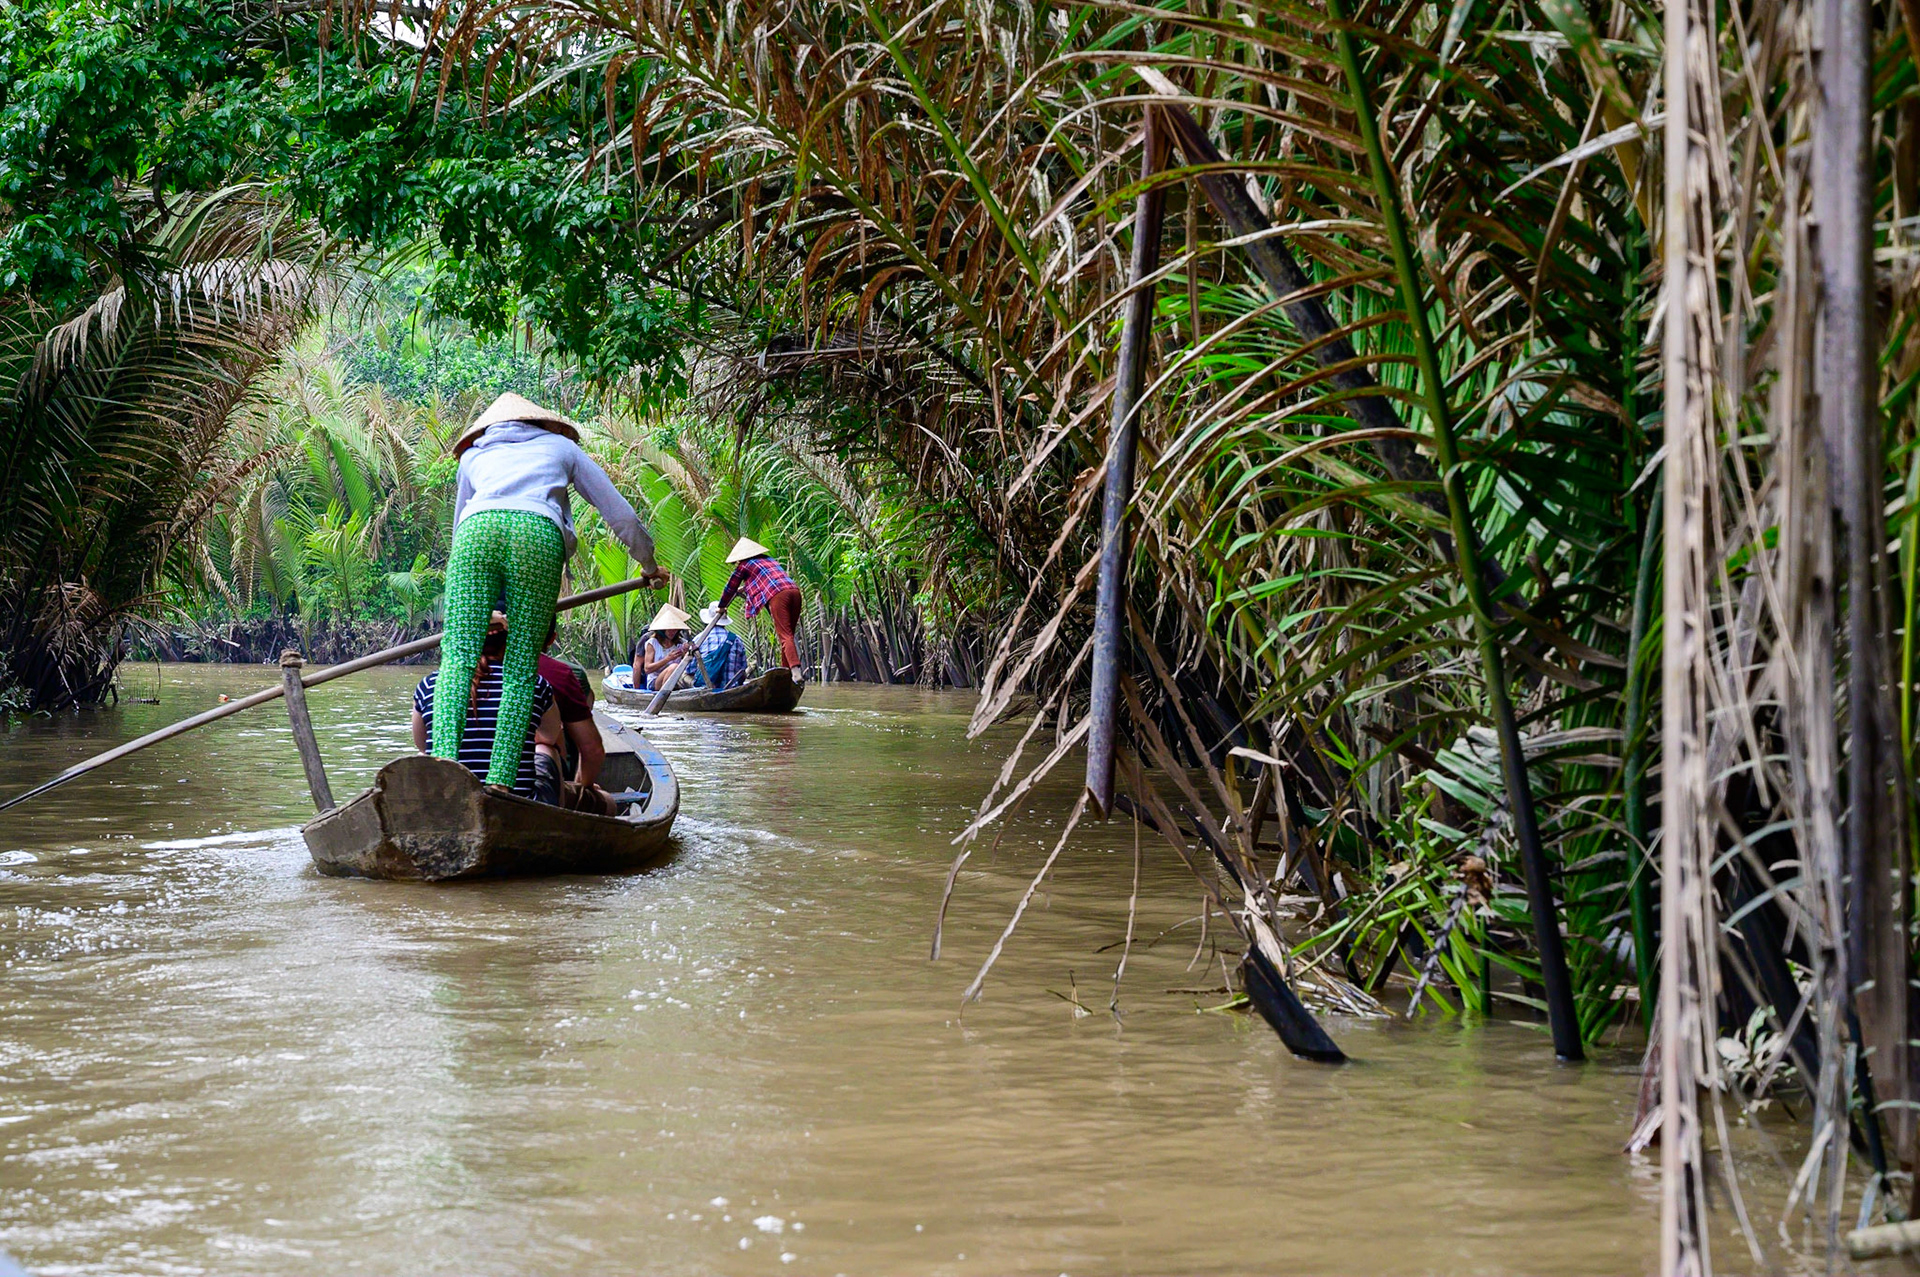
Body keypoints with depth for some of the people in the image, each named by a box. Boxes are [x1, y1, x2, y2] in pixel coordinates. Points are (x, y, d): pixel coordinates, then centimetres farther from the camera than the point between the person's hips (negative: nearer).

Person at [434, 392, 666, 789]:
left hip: (477, 530, 1)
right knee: (521, 667, -2)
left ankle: (444, 759, -34)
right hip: (538, 533, -1)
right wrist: (649, 564, 52)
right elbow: (621, 515, 35)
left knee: (458, 654, -11)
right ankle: (500, 780, -17)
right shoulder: (561, 446, 36)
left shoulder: (473, 454, 39)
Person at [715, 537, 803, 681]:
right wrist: (744, 588, 65)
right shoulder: (768, 559, 34)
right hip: (794, 591, 6)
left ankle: (796, 672, -29)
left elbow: (731, 587, 24)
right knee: (789, 634, 13)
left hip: (777, 595, -6)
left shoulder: (744, 565, 15)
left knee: (785, 636, -13)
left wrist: (722, 607, 39)